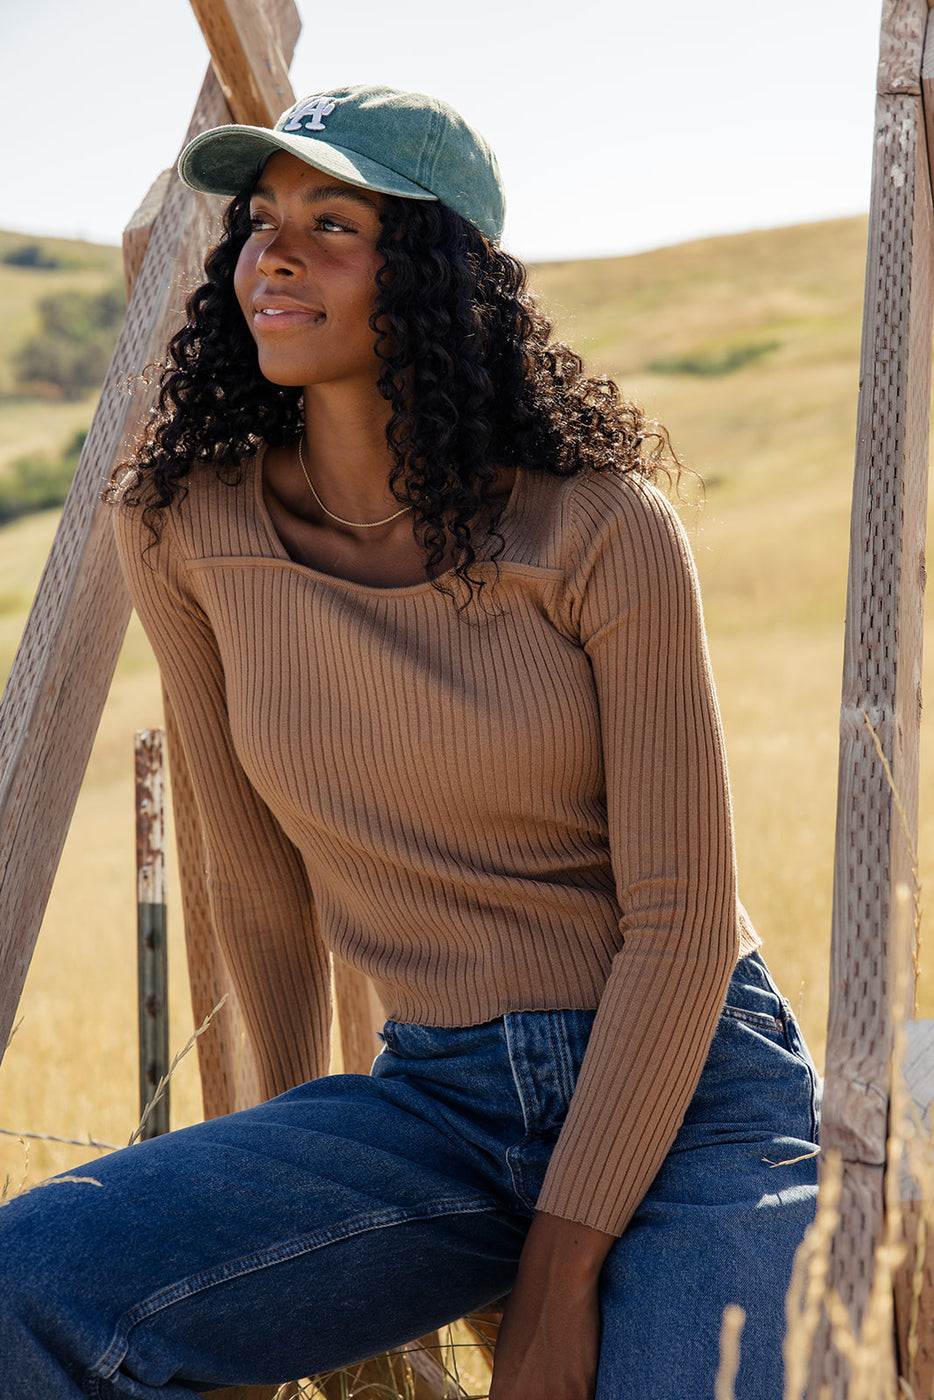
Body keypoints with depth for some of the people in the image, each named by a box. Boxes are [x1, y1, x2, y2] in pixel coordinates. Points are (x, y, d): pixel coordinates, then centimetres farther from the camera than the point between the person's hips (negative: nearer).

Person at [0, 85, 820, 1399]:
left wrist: (557, 1282, -15)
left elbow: (682, 920, -12)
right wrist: (300, 1166, 15)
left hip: (694, 1086, -2)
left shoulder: (601, 530, -13)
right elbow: (257, 873, 7)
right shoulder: (185, 527, -4)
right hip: (436, 1099, 2)